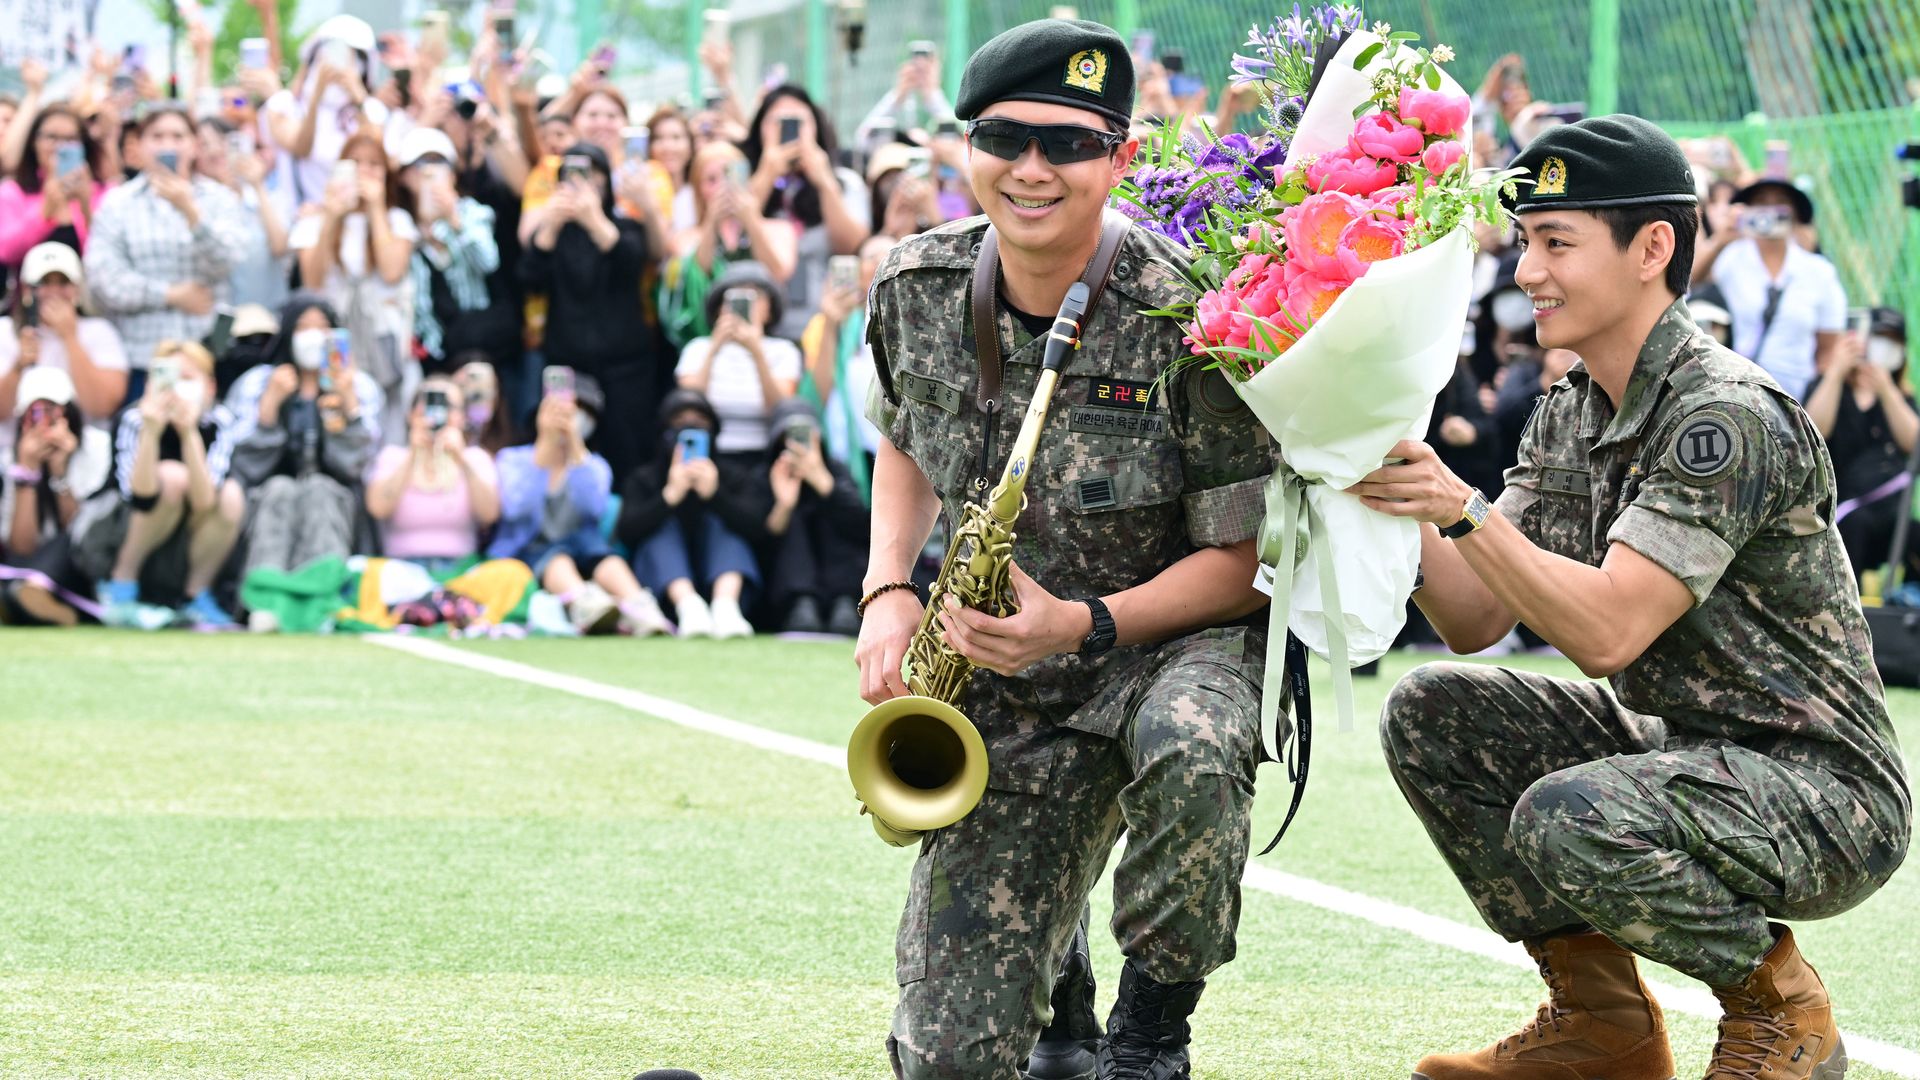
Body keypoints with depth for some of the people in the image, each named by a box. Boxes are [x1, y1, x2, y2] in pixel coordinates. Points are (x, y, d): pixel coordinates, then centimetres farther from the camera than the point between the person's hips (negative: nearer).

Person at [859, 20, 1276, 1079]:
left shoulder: (1184, 317, -19)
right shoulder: (914, 294, -5)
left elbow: (1243, 561, -14)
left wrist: (1084, 626, -29)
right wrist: (888, 594, -1)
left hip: (1174, 638, -3)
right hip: (1002, 691, 3)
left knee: (1191, 754, -43)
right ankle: (1053, 960, 33)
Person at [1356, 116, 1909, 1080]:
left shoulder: (1727, 417, -21)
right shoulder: (1571, 414, 7)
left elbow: (1608, 631, -29)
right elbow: (1475, 622, 3)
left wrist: (1463, 510, -34)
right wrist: (1406, 510, -13)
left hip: (1827, 792, -9)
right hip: (1677, 744, 9)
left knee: (1566, 820, -33)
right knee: (1429, 716, 0)